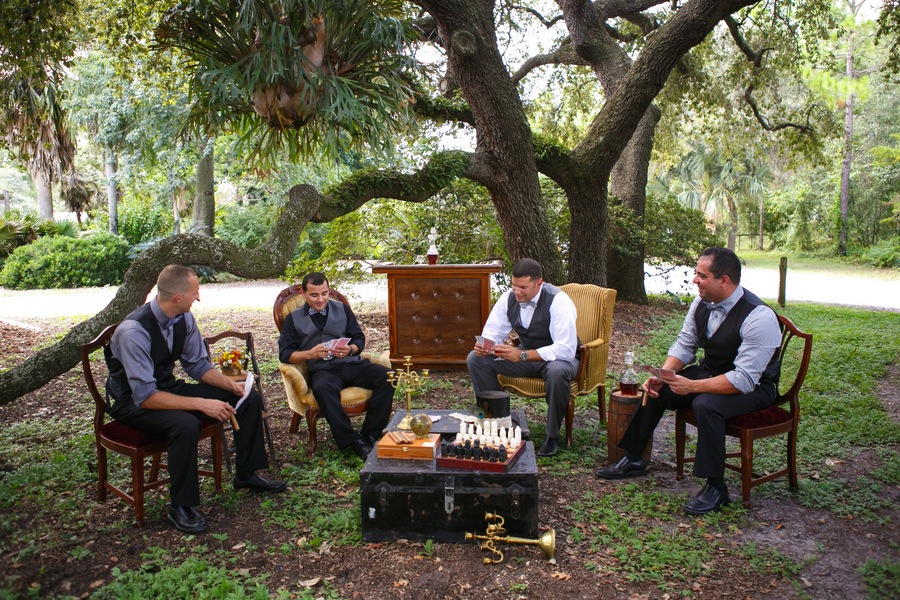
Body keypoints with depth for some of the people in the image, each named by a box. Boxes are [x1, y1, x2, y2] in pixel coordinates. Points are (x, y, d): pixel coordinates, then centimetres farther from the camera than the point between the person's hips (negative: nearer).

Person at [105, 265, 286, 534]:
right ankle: (180, 506, -16)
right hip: (134, 401, -7)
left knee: (250, 399, -4)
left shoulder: (184, 318, -8)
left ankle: (246, 474, 14)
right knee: (186, 424, -39)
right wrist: (202, 404, -34)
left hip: (168, 387, 7)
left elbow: (198, 364, 5)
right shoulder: (134, 331, -30)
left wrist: (232, 384, -11)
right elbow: (145, 396, -31)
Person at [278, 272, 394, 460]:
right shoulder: (294, 318, 13)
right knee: (322, 388, -40)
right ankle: (353, 441, -32)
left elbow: (359, 338, 18)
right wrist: (311, 353, -12)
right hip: (321, 369, -2)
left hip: (351, 363, 3)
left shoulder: (342, 309, 19)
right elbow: (285, 353, 6)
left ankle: (370, 435, -21)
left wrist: (351, 349, -6)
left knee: (386, 376, -25)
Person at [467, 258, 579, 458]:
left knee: (557, 371, -41)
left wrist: (522, 355, -38)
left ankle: (552, 436, -18)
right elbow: (493, 334, -2)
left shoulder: (558, 301, -25)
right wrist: (484, 346, -27)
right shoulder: (508, 298, -8)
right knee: (475, 359, -12)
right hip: (525, 354, 5)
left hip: (558, 358, -5)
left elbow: (565, 350, -31)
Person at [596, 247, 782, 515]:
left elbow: (744, 380, -31)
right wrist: (663, 376, -15)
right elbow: (684, 344, 2)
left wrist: (691, 386, -33)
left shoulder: (759, 317, -28)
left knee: (706, 404, -35)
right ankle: (633, 460, 12)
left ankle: (716, 487, -16)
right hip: (710, 372, 8)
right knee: (655, 389, -4)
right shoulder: (701, 302, -6)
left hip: (752, 387, -7)